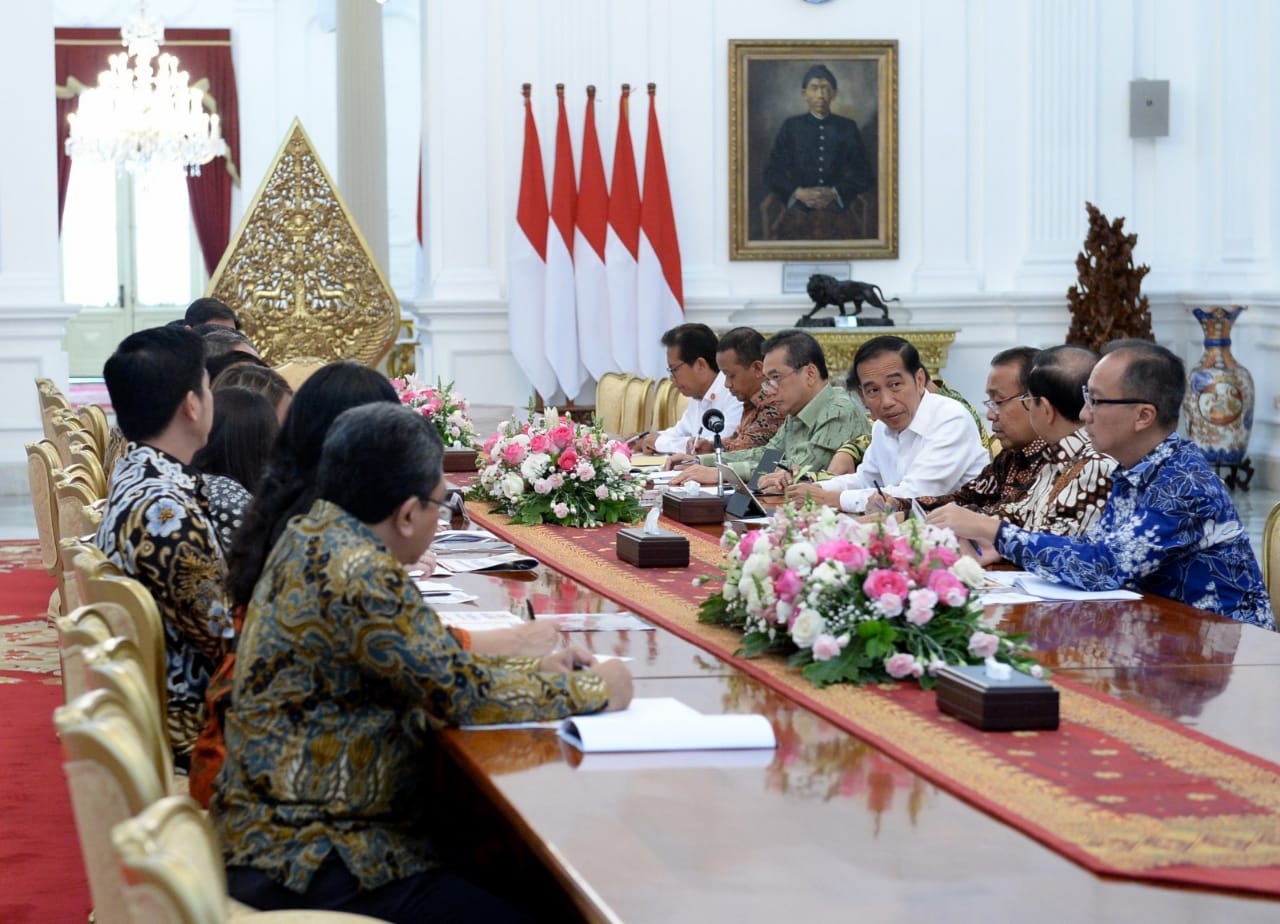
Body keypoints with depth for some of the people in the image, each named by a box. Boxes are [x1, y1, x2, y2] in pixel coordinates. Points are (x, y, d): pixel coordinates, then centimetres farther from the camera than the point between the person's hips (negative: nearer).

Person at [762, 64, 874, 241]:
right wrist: (798, 193, -9)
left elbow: (865, 175, 8)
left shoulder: (847, 128, 8)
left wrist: (834, 193, -6)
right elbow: (771, 173, 6)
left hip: (837, 213, 0)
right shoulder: (791, 127, 8)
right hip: (798, 215, 0)